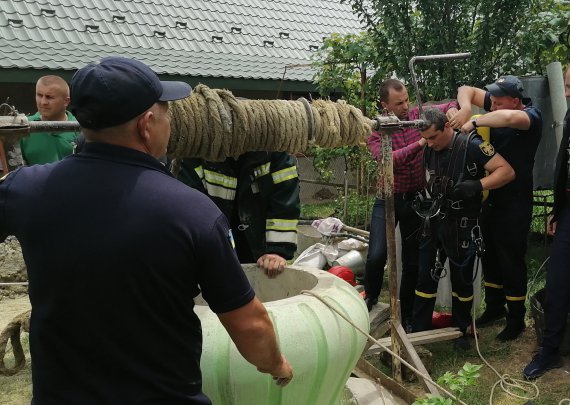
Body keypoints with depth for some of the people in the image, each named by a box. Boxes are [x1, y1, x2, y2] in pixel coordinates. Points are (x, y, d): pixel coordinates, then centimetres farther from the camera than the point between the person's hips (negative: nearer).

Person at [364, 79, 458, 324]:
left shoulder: (418, 115, 0)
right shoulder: (376, 130, -7)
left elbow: (449, 105, 12)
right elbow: (387, 159, -24)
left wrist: (452, 110, -12)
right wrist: (420, 142, -31)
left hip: (416, 199, 2)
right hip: (388, 199, -2)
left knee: (413, 261, 9)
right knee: (377, 255, -15)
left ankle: (407, 314, 27)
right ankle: (370, 298, 16)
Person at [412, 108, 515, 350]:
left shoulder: (471, 145, -16)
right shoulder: (429, 150, 4)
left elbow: (507, 171, -18)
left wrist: (478, 185, -32)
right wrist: (424, 201, 2)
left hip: (463, 228, -5)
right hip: (434, 223, 5)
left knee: (461, 280, 9)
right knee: (426, 278, 7)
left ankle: (461, 331, 29)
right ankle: (419, 331, 17)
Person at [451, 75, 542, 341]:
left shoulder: (531, 115, -16)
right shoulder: (497, 106, 2)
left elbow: (509, 118, -39)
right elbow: (466, 90, 5)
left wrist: (475, 121, -28)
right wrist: (465, 109, -16)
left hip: (514, 202, -7)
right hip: (490, 197, 7)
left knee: (511, 261, 1)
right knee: (490, 256, 17)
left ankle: (516, 320, 17)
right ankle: (494, 307, 35)